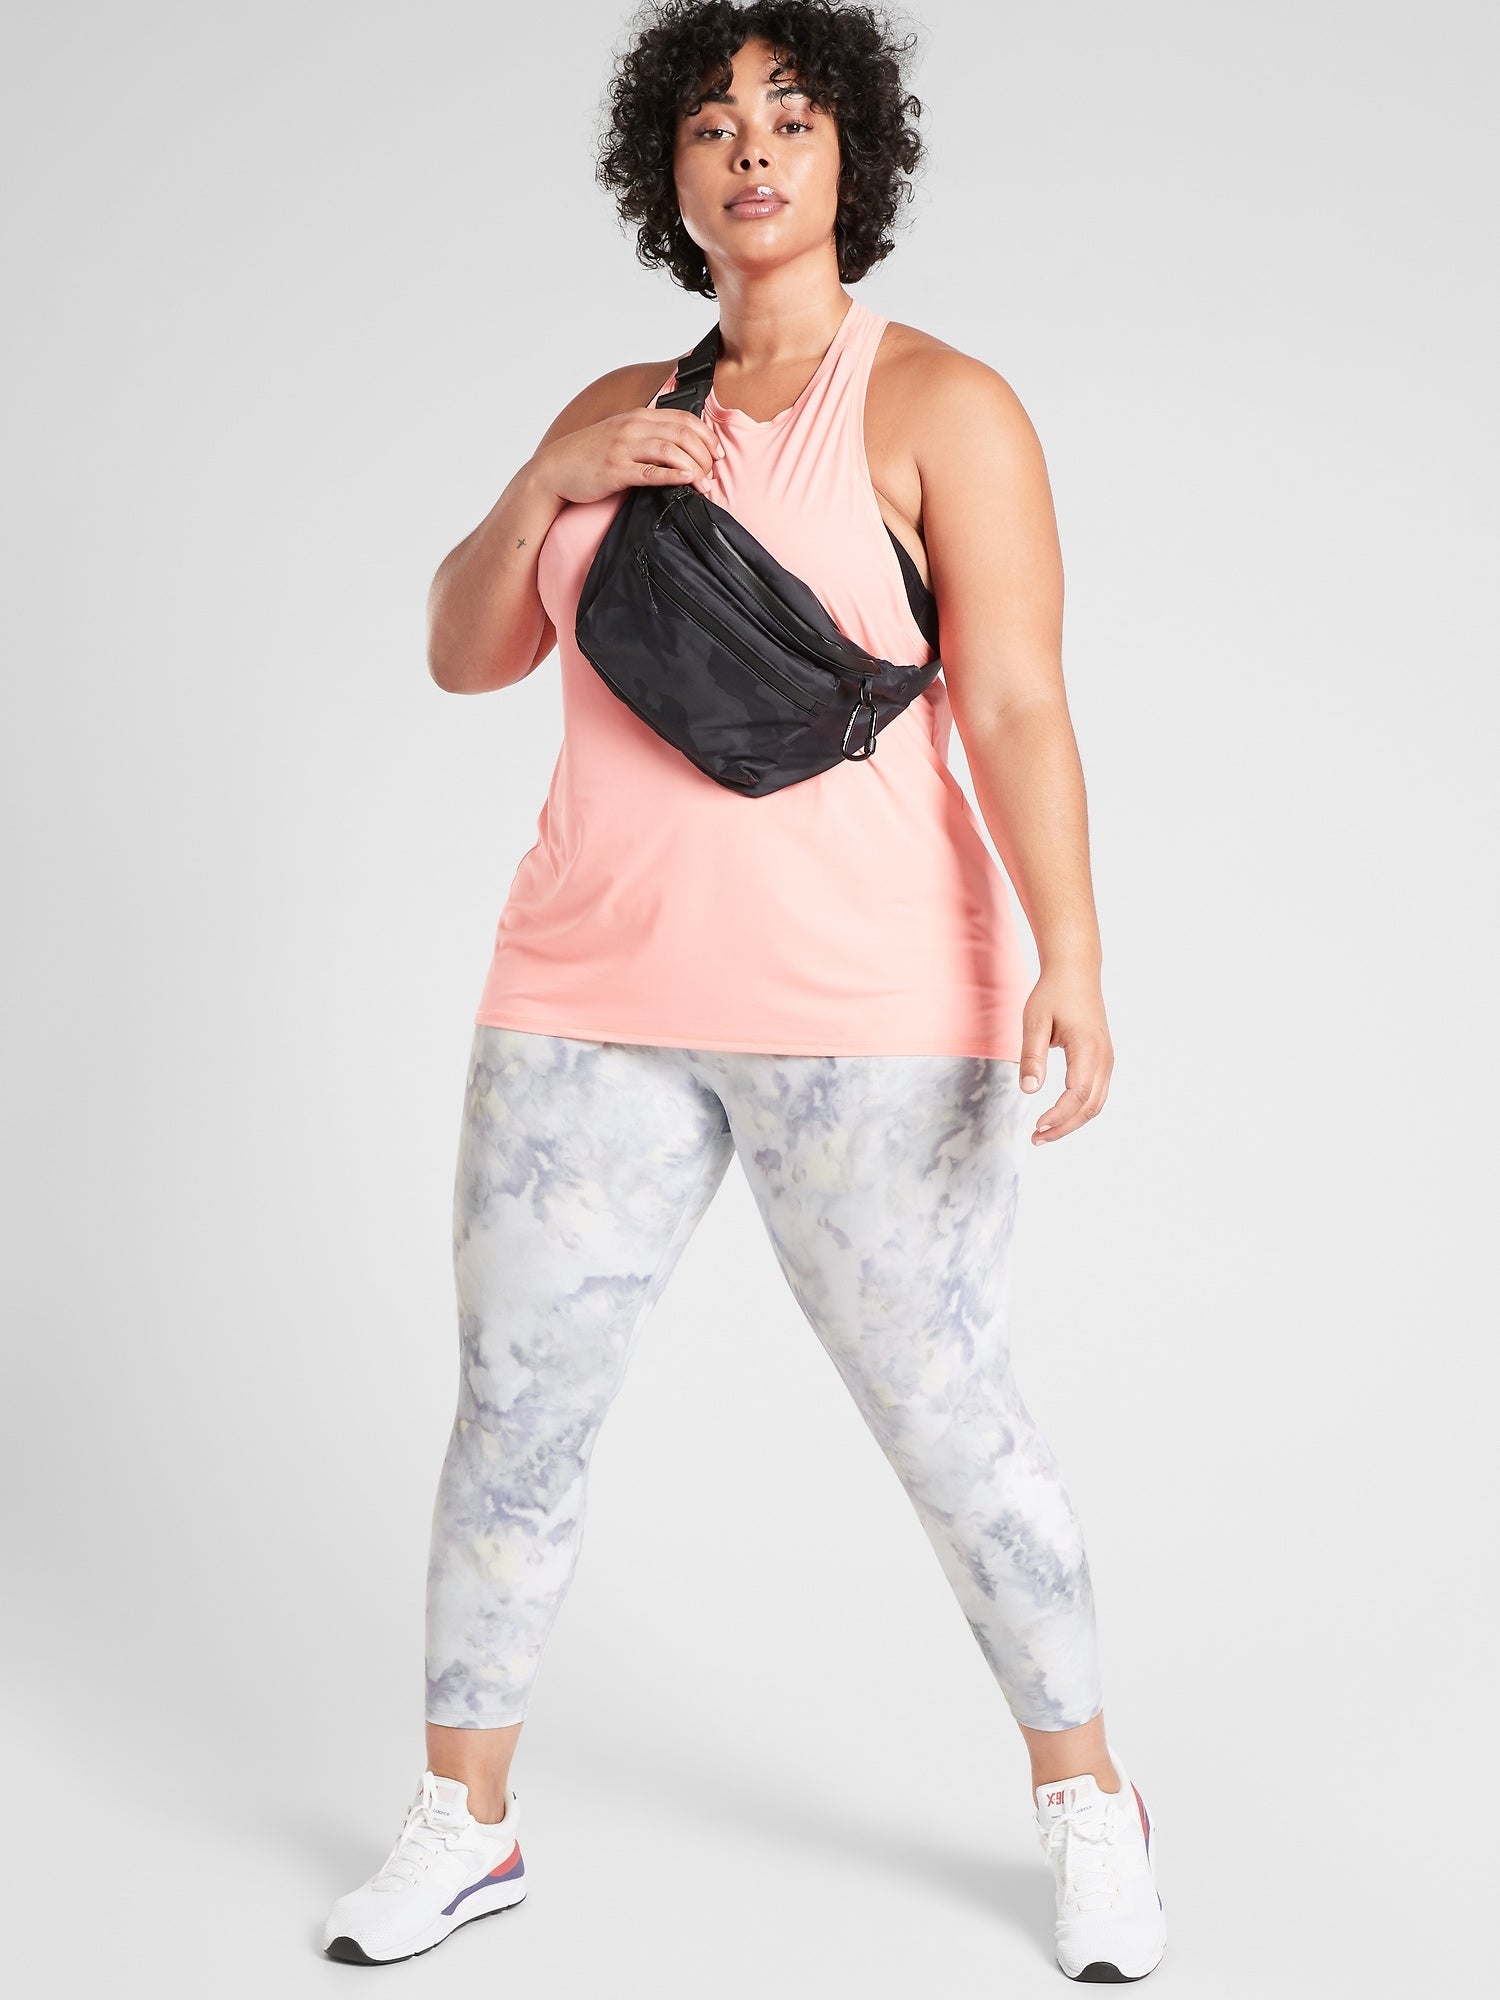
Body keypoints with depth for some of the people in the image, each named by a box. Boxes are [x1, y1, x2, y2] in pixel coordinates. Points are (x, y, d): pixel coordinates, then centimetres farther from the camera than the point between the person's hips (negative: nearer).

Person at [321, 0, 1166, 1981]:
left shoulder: (940, 405, -3)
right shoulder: (618, 410, 14)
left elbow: (1017, 710, -11)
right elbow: (463, 652, 10)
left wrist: (1071, 961, -23)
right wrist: (556, 479, -7)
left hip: (868, 1007, -4)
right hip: (592, 998, 5)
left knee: (947, 1423, 4)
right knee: (512, 1412, 7)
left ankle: (1087, 1809, 25)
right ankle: (462, 1822, 24)